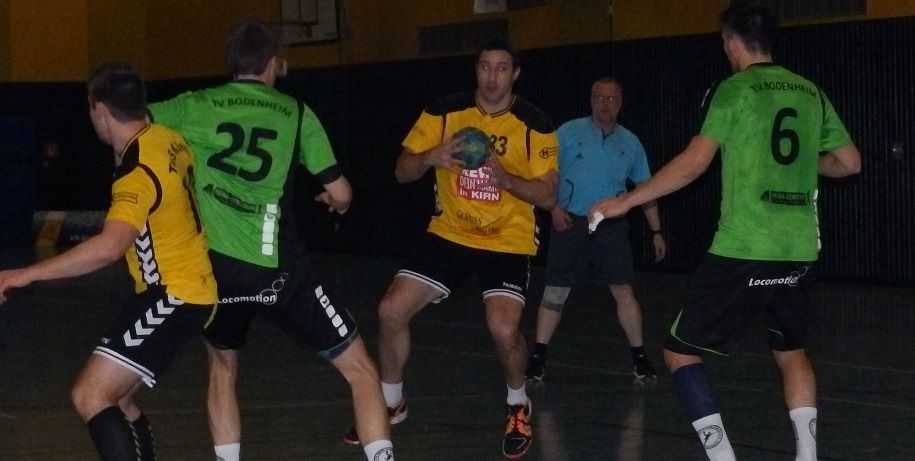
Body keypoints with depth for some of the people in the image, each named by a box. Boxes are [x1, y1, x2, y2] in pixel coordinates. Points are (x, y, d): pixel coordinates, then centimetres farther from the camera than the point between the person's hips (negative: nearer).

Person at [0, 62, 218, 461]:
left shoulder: (137, 171, -23)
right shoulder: (168, 139, 3)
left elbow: (108, 248, -38)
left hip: (173, 296, -10)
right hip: (190, 288, 10)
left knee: (90, 396, -17)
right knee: (114, 399, 16)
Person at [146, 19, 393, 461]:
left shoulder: (198, 106, 6)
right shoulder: (296, 112, 4)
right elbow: (340, 193, 4)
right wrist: (334, 199, 29)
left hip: (215, 267, 2)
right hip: (278, 269, -2)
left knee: (222, 367, 28)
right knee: (361, 371, 7)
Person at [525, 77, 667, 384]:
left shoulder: (630, 143, 8)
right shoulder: (569, 132, 0)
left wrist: (656, 232, 11)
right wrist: (554, 206, -14)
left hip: (611, 227, 1)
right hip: (570, 223, -1)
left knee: (624, 291, -6)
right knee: (555, 292, 0)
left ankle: (639, 358, 5)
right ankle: (538, 357, 11)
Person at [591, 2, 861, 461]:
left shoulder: (734, 90, -6)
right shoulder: (811, 92, 10)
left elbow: (693, 164, -13)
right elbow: (850, 162, 16)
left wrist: (625, 201, -6)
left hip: (743, 250, -6)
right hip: (797, 251, 6)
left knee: (680, 352, 3)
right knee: (791, 352, 25)